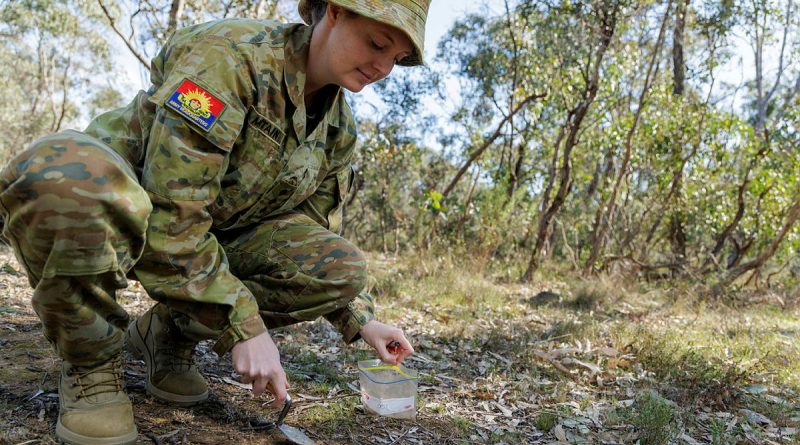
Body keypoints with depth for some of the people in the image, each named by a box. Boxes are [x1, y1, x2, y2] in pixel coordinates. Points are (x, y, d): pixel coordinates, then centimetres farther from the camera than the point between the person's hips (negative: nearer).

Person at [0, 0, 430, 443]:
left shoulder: (339, 128, -1)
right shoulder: (230, 53, -26)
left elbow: (317, 233, 9)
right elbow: (169, 215, -31)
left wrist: (361, 321, 0)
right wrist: (245, 326, -28)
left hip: (217, 233, 6)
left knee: (342, 268, -17)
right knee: (63, 176, -41)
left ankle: (168, 331, 3)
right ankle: (90, 367, -13)